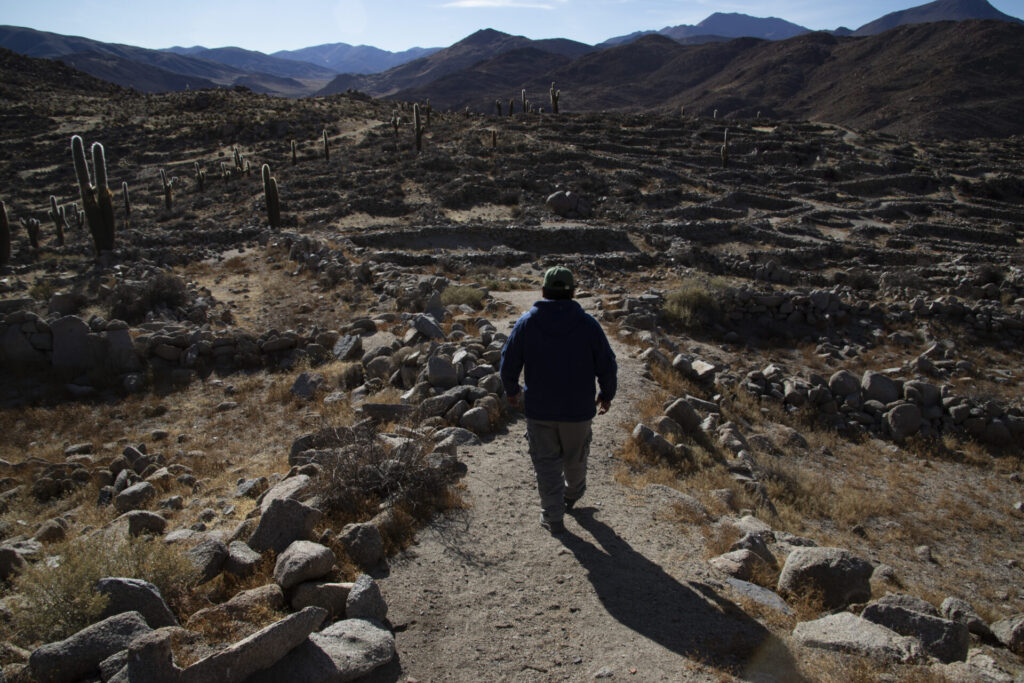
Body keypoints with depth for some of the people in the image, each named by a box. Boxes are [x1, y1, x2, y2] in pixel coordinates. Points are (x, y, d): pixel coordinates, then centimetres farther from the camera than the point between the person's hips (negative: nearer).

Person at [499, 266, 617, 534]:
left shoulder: (527, 322, -8)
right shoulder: (588, 324, -8)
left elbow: (508, 362, -3)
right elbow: (607, 365, -4)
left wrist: (511, 391, 14)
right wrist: (606, 395, 12)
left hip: (538, 410, 0)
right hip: (578, 409, 1)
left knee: (546, 463, 12)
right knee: (575, 458, 23)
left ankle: (553, 517, 18)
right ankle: (572, 494, 47)